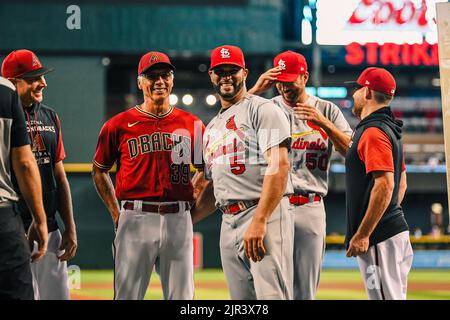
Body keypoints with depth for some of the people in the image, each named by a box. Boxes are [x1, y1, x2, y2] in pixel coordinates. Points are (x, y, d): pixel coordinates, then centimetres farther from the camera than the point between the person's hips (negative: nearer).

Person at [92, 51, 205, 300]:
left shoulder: (192, 124, 9)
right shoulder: (119, 125, 3)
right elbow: (99, 170, 13)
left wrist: (189, 209, 6)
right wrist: (117, 214, 5)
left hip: (178, 221, 2)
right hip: (135, 220, -2)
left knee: (181, 296, 4)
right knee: (127, 295, -1)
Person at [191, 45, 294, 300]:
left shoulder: (262, 110, -2)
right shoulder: (212, 128, 24)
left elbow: (279, 166, -14)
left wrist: (259, 222, -22)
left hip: (266, 215, -8)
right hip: (228, 221, 8)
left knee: (271, 294, -17)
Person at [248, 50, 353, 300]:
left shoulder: (327, 110, 10)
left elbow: (353, 152, 1)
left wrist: (323, 123, -12)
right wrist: (255, 90, -17)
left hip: (310, 208, 1)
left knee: (305, 290, 4)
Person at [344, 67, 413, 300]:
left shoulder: (373, 132, -15)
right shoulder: (389, 129, 18)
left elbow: (385, 185, -23)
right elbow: (401, 183, 24)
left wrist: (362, 235, -22)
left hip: (379, 236, -11)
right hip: (394, 227, 11)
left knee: (386, 296, -11)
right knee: (395, 295, 12)